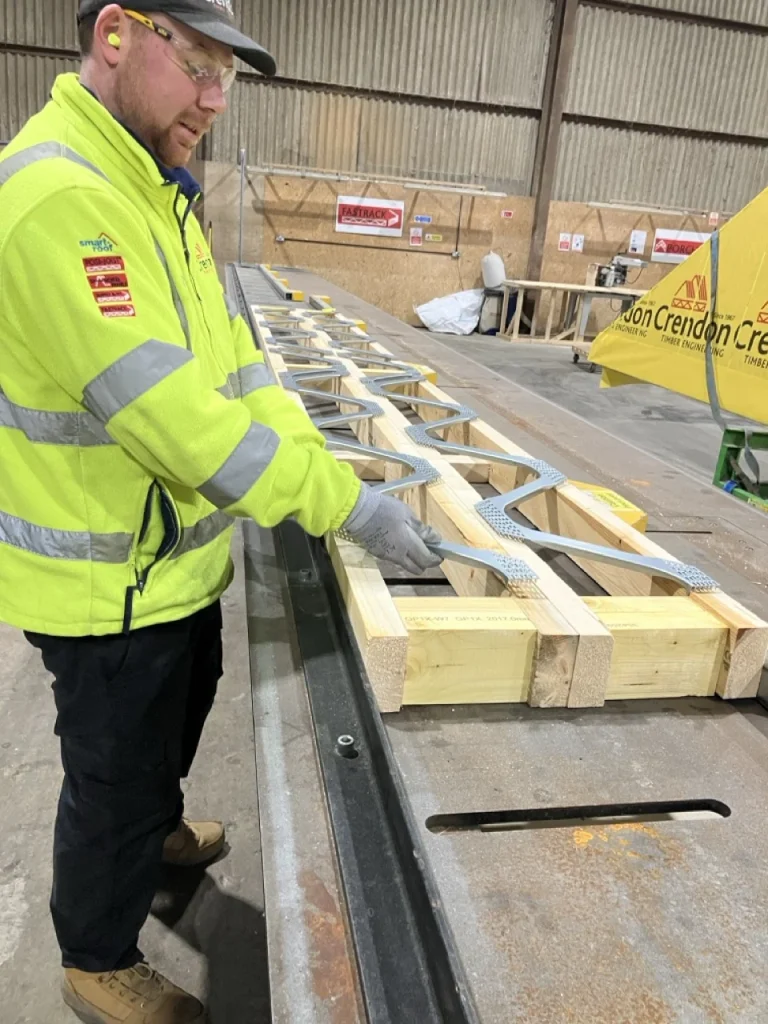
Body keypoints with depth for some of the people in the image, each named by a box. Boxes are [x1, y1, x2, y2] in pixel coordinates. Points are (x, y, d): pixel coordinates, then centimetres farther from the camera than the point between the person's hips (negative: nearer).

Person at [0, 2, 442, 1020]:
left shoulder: (152, 189, 7)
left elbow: (229, 354, 5)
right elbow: (174, 415, -32)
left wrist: (314, 458, -6)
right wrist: (347, 504, -27)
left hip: (175, 552, 9)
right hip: (106, 581, -9)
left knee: (178, 711, 30)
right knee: (116, 770, 12)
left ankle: (155, 829, 61)